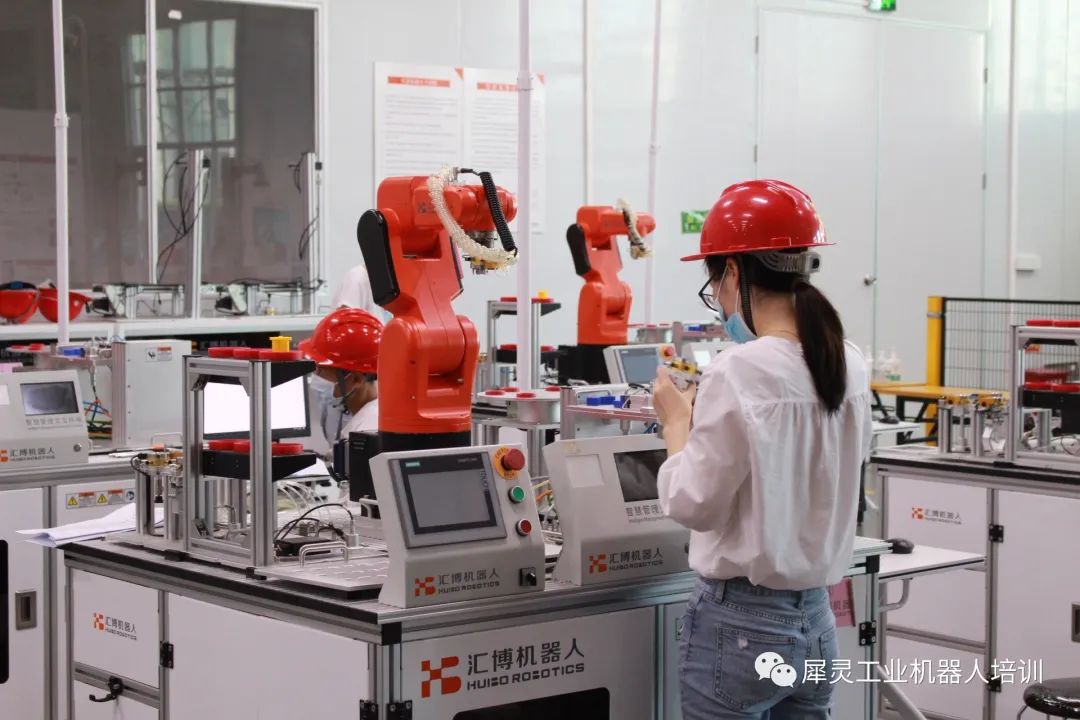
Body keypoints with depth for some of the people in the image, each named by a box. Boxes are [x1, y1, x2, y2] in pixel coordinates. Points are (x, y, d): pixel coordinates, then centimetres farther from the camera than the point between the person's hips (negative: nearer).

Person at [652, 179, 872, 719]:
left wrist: (678, 422, 2)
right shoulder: (849, 366, 3)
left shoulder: (736, 373, -19)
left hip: (739, 624, -6)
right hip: (816, 620, 7)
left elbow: (693, 505, -12)